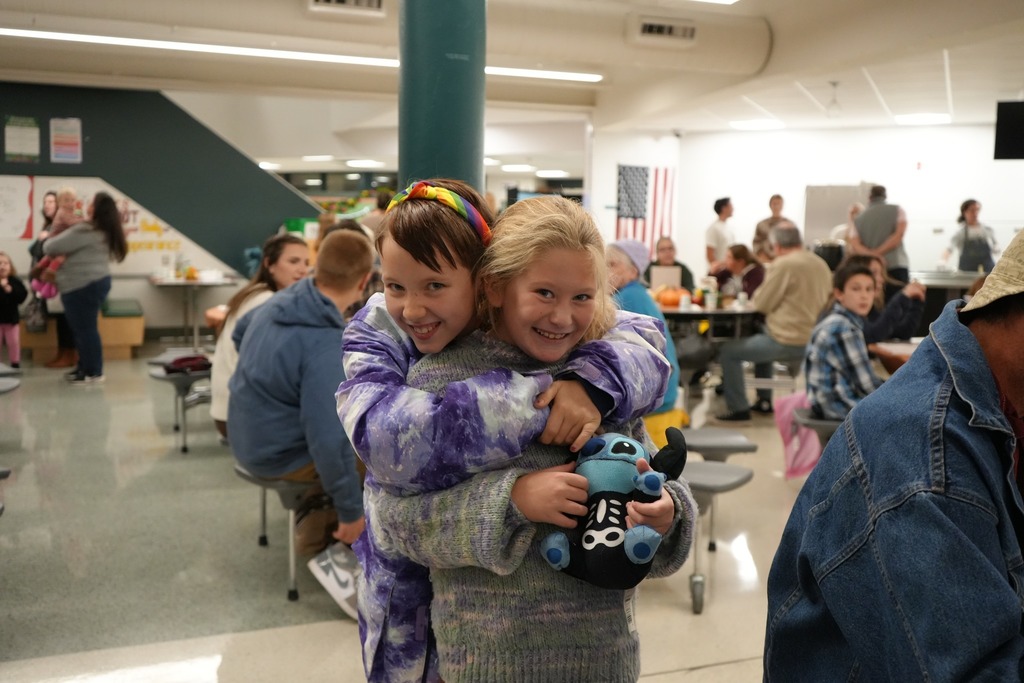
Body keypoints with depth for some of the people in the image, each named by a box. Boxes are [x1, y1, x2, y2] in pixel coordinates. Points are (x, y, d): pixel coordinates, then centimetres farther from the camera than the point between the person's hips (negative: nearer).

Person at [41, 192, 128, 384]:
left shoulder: (85, 231, -20)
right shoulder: (104, 231, 11)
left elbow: (50, 247, -14)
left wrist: (48, 241, 8)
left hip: (83, 287, -10)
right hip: (95, 282, 10)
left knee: (85, 329, -2)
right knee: (84, 328, 18)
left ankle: (94, 373, 5)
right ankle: (85, 367, 27)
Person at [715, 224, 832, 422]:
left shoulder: (784, 265, -17)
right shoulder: (821, 264, 7)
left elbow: (761, 304, -11)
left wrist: (758, 295, 11)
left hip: (789, 342, -9)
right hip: (813, 339, 9)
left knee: (729, 352, 2)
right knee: (761, 340, 34)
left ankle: (738, 409, 3)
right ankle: (764, 401, 35)